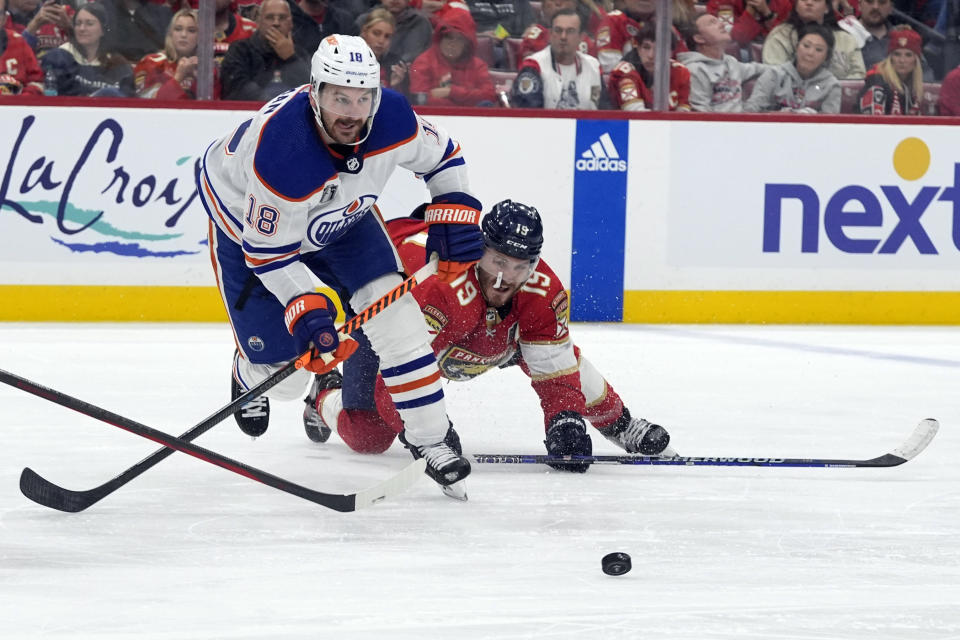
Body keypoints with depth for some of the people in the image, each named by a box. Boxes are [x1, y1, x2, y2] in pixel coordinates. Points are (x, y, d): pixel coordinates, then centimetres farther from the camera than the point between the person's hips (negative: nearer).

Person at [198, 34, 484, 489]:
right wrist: (305, 308, -40)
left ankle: (430, 438, -3)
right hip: (247, 222, -4)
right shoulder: (279, 150, -44)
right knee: (284, 373, 0)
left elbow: (441, 156, -4)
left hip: (339, 212, 4)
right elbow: (268, 251, -31)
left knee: (392, 311, -14)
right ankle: (250, 378, 39)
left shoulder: (393, 119, -29)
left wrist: (454, 213, -16)